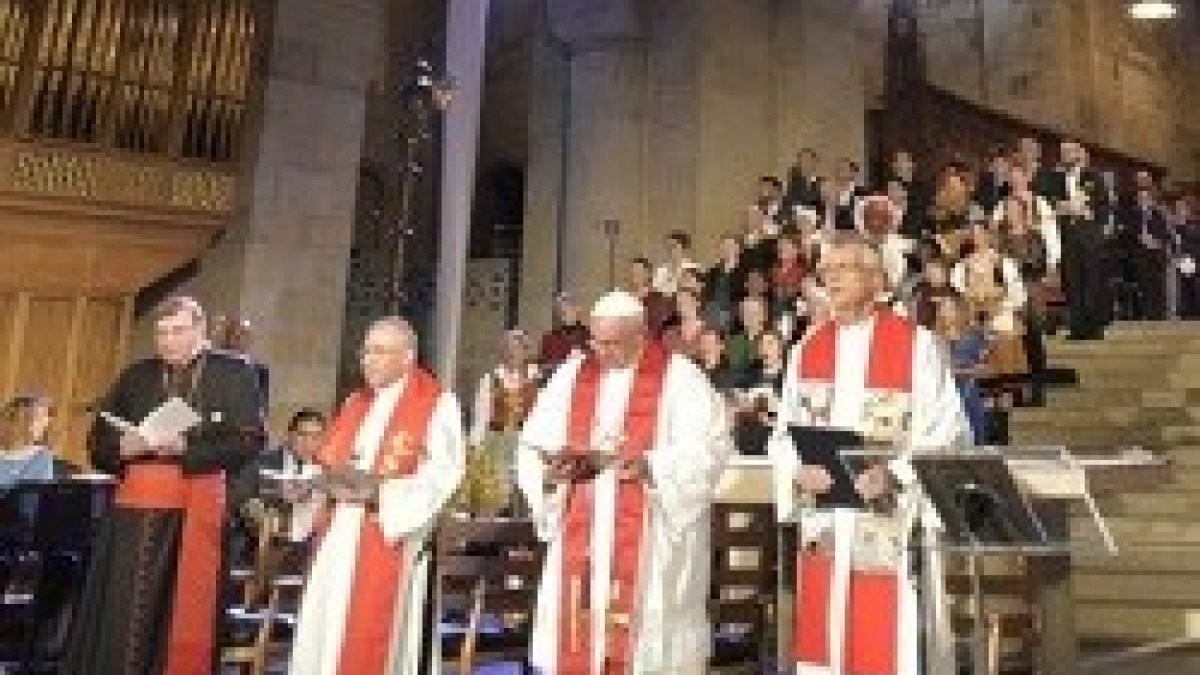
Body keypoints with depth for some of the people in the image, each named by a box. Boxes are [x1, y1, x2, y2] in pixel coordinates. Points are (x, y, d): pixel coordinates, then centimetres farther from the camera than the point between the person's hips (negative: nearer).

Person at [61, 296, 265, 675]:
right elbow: (98, 443, 16)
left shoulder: (235, 373, 3)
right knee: (121, 617, 3)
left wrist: (186, 448, -16)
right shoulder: (135, 377, 16)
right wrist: (124, 447, -6)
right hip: (137, 507, 4)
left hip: (197, 507, -4)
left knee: (185, 616, 0)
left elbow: (249, 441, -7)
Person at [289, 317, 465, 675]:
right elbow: (329, 462, 19)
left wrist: (381, 492, -19)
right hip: (340, 533, 7)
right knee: (322, 633, 6)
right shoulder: (355, 404, 19)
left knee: (367, 637, -5)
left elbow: (445, 469, -12)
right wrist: (328, 487, -4)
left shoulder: (437, 403, -2)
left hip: (388, 534, -6)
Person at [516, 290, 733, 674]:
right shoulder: (570, 376, 11)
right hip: (582, 535, 4)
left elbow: (706, 448, -10)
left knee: (643, 638, -3)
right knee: (578, 633, 3)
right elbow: (534, 445, 10)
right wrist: (553, 468, -11)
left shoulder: (679, 378, -2)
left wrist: (649, 466, -22)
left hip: (650, 538, -4)